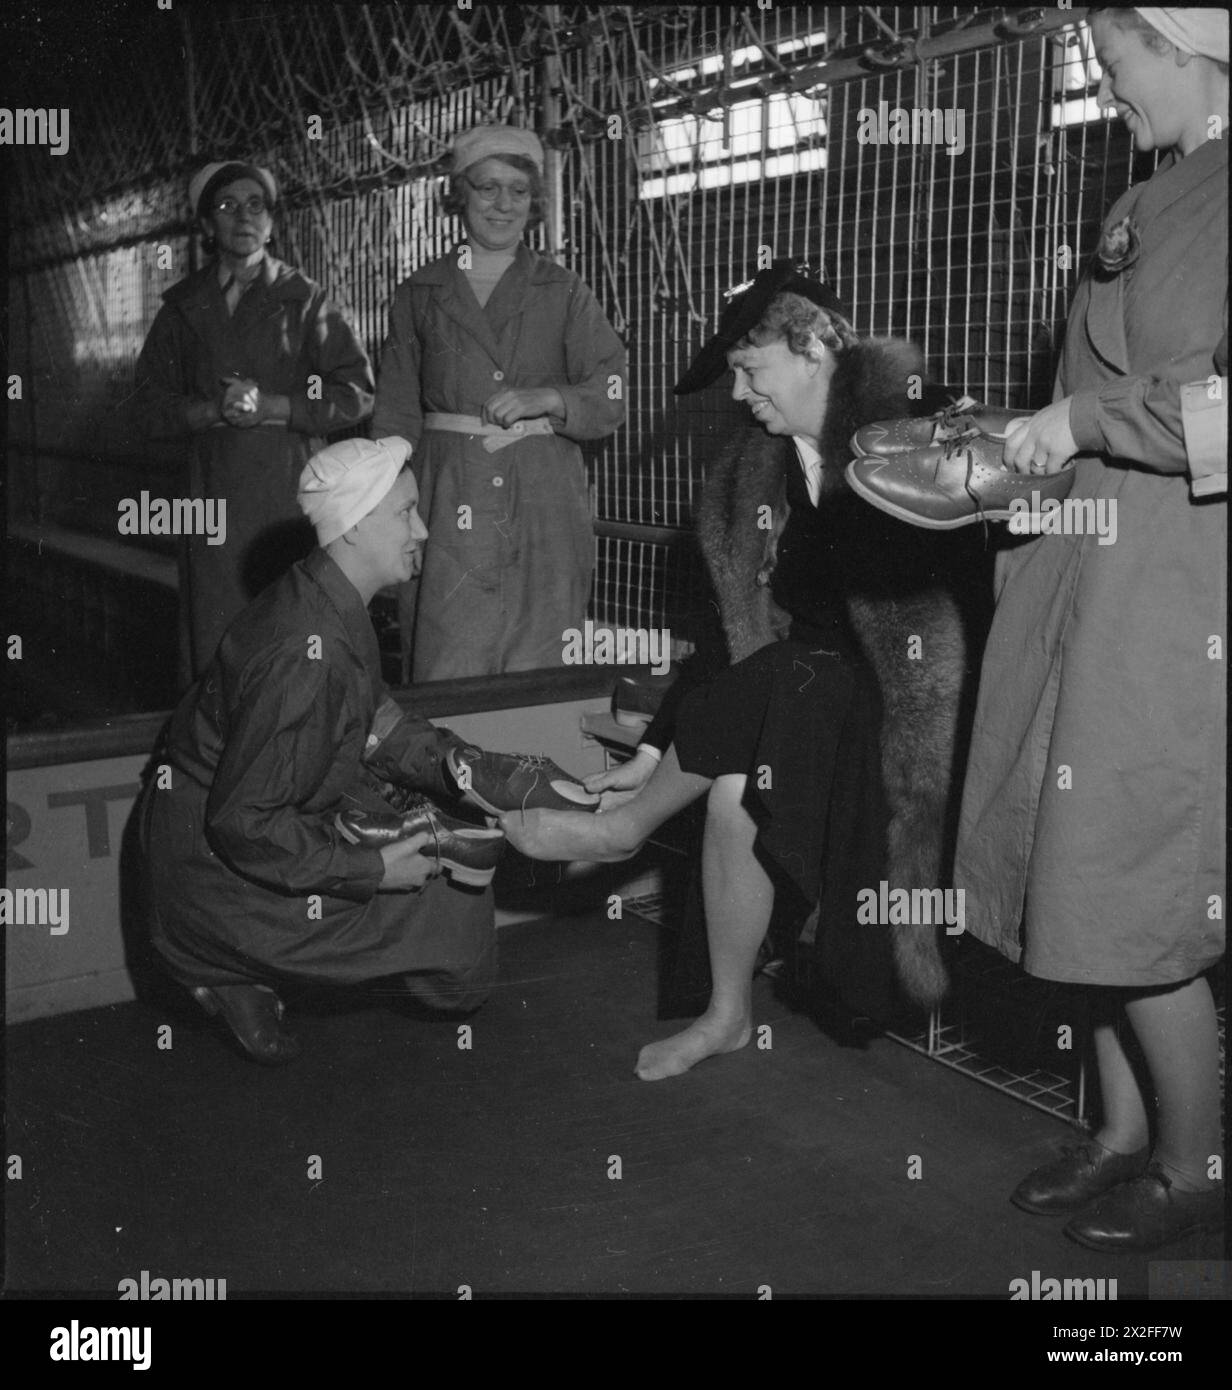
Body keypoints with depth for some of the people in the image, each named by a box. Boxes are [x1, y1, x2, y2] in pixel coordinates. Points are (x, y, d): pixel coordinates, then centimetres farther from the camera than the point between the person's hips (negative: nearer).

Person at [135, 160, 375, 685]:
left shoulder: (304, 300, 6)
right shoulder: (183, 306, 14)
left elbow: (357, 394, 0)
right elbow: (151, 406, 10)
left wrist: (273, 407, -11)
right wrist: (214, 410, -8)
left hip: (292, 494, -2)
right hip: (214, 492, 2)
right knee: (213, 640, 0)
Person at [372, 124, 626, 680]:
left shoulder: (563, 292, 9)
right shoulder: (419, 295, 11)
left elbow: (610, 402, 3)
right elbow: (396, 416, 10)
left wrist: (547, 398, -16)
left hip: (543, 506, 0)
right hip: (448, 506, 0)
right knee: (446, 681, -4)